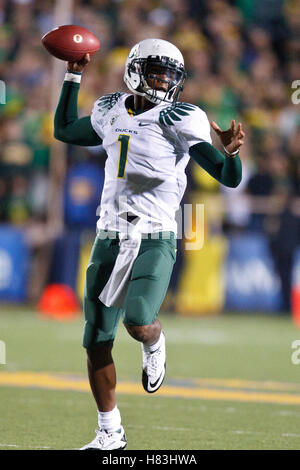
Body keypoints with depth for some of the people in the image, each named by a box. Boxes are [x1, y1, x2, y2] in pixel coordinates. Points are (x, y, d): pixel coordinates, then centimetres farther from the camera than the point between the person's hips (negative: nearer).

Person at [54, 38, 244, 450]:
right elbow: (65, 131, 29)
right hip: (110, 240, 5)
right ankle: (110, 433, 17)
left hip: (155, 239, -5)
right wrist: (73, 76, 25)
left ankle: (154, 345, 11)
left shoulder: (180, 121, -6)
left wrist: (230, 151, -31)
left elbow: (229, 178, -10)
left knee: (138, 322, -27)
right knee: (97, 343, 4)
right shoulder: (112, 113, 9)